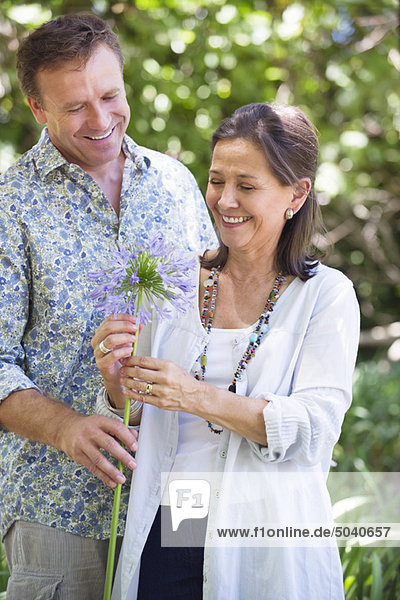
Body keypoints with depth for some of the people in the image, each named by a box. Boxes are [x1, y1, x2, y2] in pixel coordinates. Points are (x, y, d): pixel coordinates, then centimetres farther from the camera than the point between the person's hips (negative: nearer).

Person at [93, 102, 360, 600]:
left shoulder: (326, 295, -3)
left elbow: (316, 429, -14)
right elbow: (137, 425, 8)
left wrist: (198, 396, -24)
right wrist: (118, 386, -15)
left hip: (264, 545, -3)